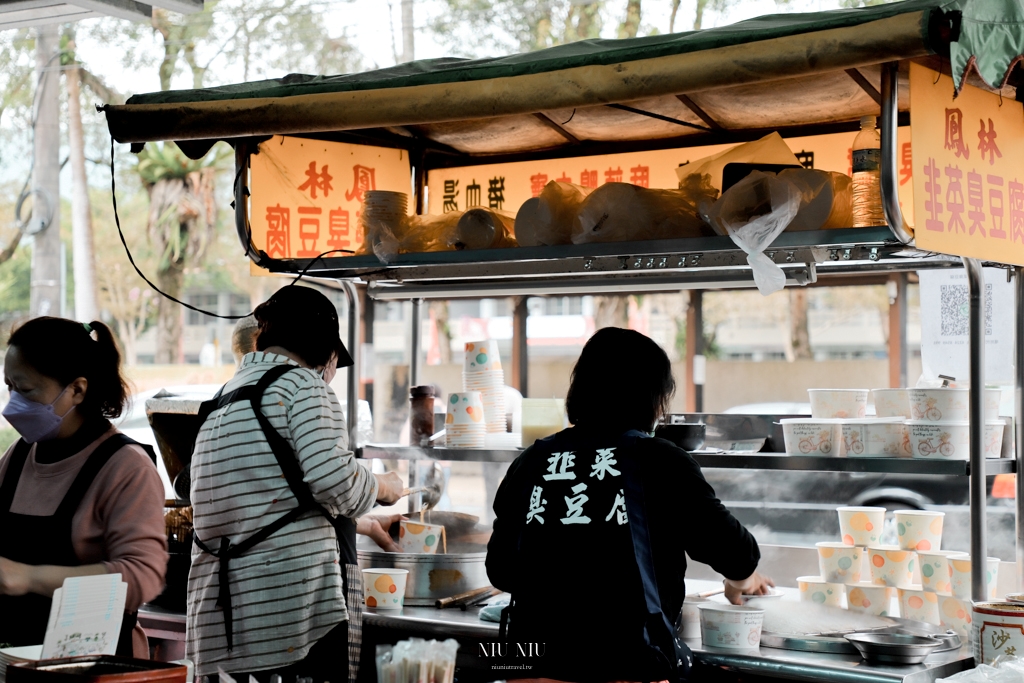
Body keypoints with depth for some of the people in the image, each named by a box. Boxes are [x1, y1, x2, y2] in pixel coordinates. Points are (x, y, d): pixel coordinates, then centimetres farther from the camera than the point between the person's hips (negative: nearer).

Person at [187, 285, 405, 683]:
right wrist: (383, 488, 5)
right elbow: (332, 480, -17)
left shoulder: (222, 402, 23)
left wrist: (364, 524, 42)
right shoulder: (302, 384, -3)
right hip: (296, 599, -8)